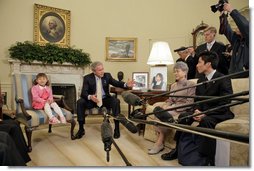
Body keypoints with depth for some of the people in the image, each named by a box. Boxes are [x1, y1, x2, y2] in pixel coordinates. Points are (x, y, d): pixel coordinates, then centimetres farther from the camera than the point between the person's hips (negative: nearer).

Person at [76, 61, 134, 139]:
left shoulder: (107, 75, 0)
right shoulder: (87, 78, -8)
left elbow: (116, 83, -10)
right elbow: (84, 92, -16)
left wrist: (126, 84, -31)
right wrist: (90, 97, -39)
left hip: (105, 99, 1)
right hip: (91, 100, -1)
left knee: (116, 101, -28)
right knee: (80, 102, -27)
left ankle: (117, 128, -21)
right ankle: (81, 129, -17)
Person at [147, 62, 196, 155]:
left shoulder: (191, 85, -1)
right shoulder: (173, 85, 20)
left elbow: (189, 103, -10)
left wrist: (173, 107, -18)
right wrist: (165, 105, -9)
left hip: (183, 111, -6)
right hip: (172, 109, 6)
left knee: (163, 114, -30)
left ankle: (160, 142, -16)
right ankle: (159, 141, -24)